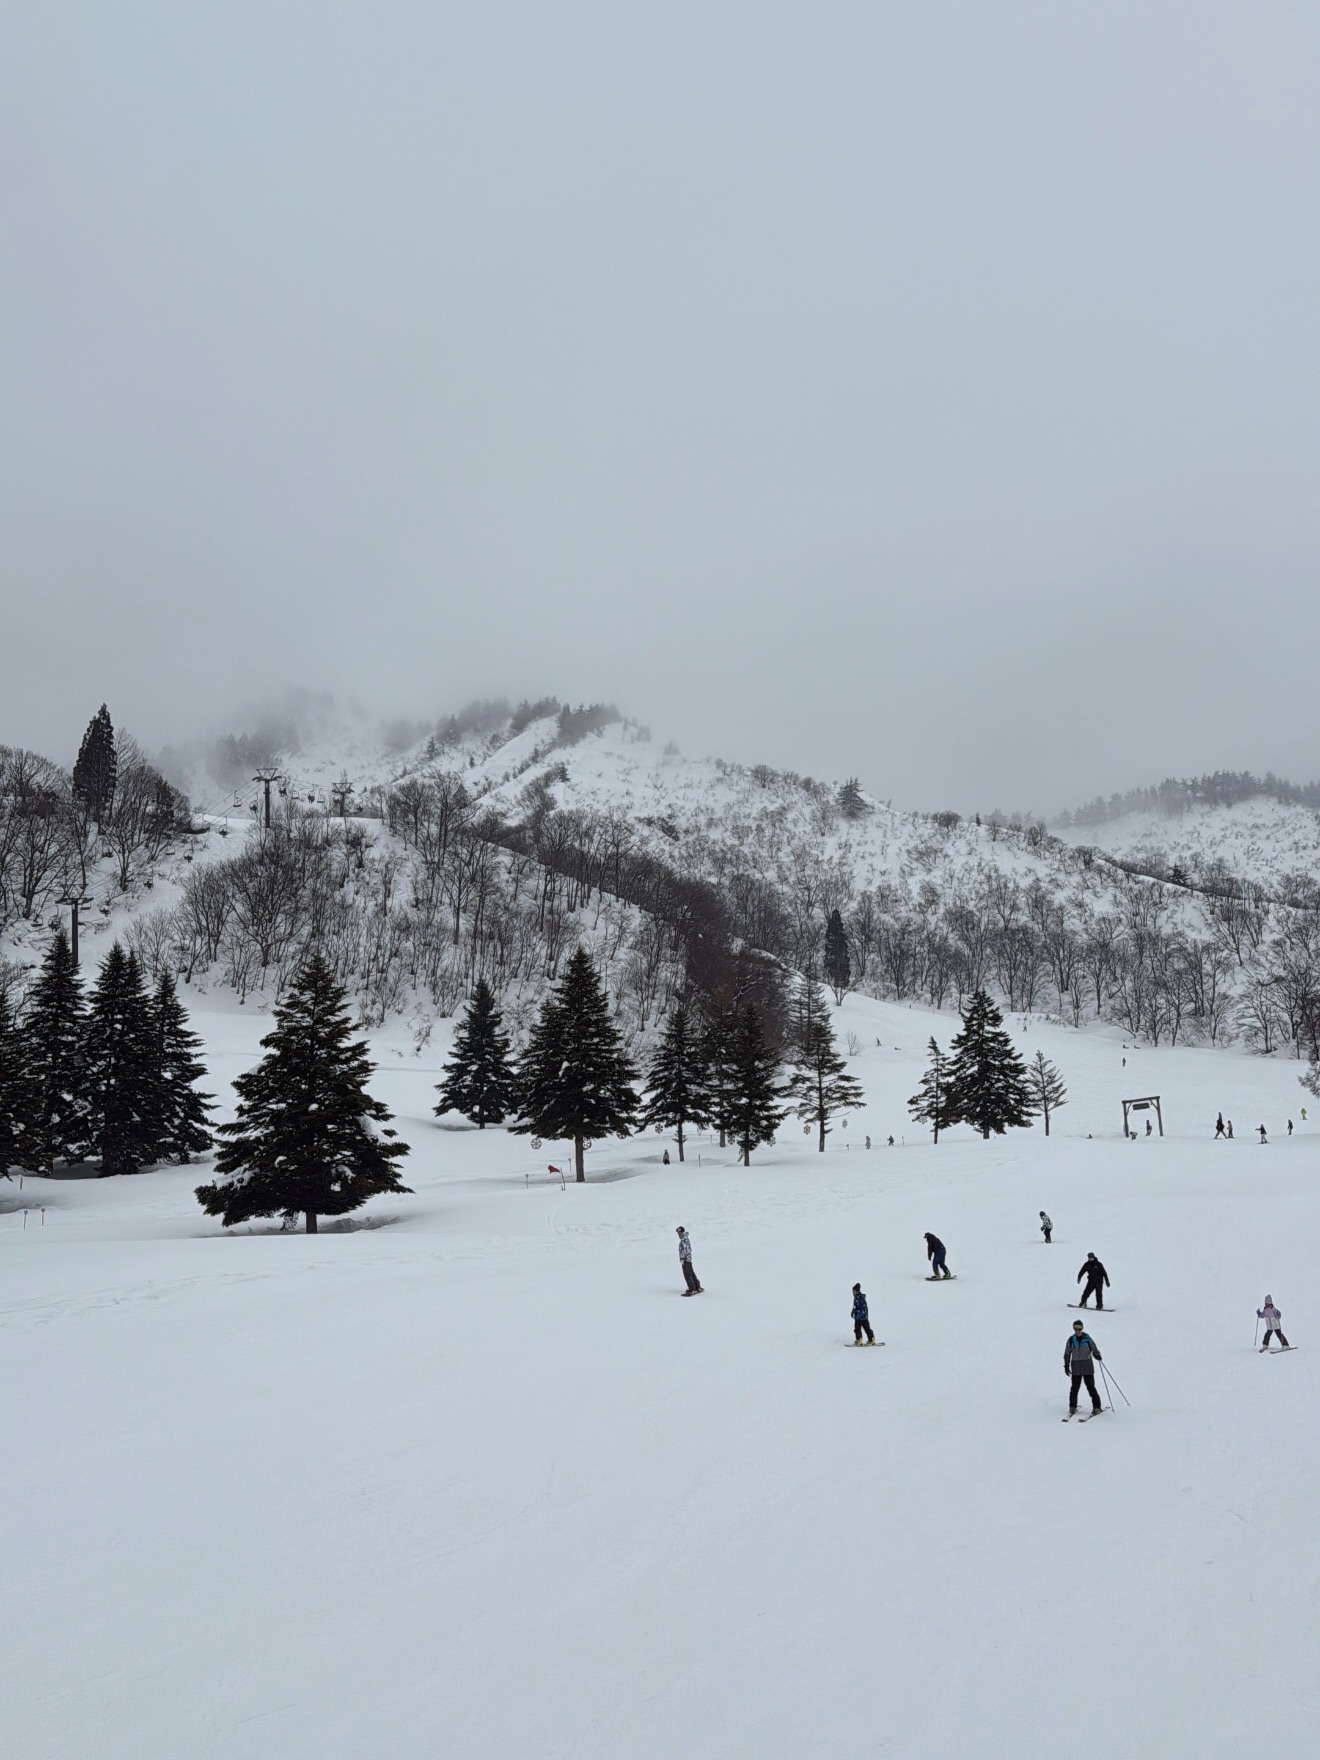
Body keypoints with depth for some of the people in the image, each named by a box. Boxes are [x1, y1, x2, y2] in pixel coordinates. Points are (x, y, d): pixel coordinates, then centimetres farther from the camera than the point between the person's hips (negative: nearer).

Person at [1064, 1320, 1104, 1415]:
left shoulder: (1087, 1338, -2)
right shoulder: (1071, 1340, 4)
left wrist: (1097, 1356, -20)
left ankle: (1097, 1406, 6)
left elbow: (1094, 1349, 1)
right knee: (1074, 1387, 2)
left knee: (1090, 1386, -3)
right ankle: (1072, 1407, 14)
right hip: (1076, 1367, 2)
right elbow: (1067, 1354, 11)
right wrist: (1066, 1366, 8)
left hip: (1087, 1366, -2)